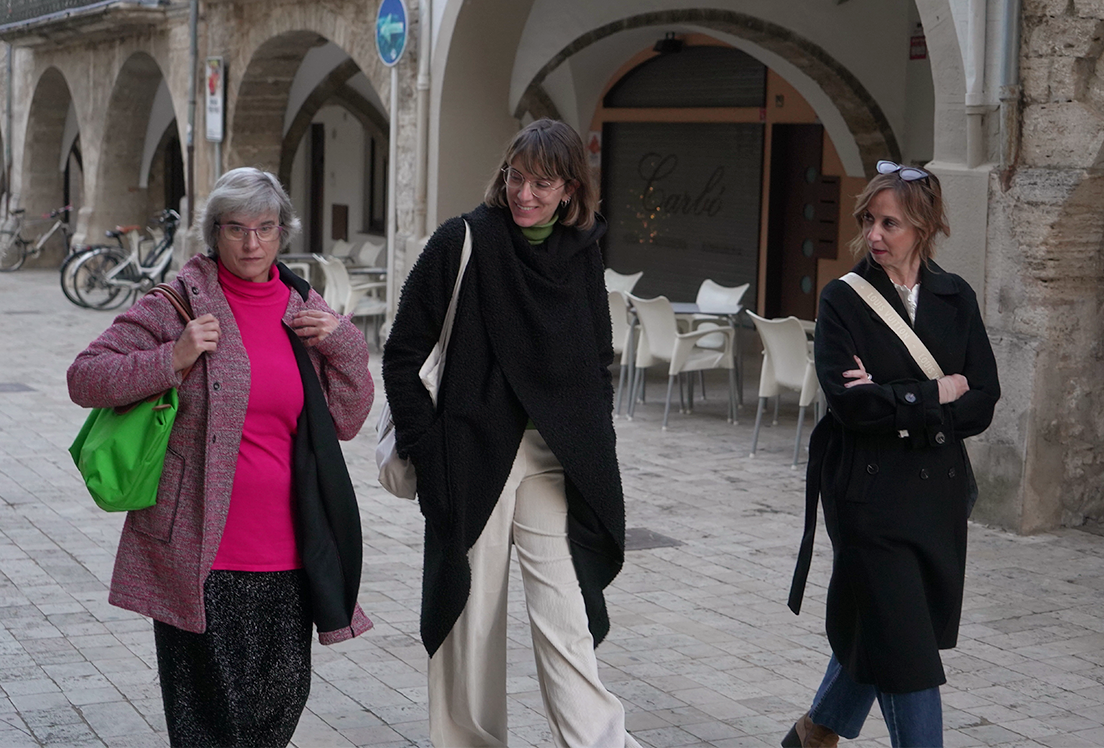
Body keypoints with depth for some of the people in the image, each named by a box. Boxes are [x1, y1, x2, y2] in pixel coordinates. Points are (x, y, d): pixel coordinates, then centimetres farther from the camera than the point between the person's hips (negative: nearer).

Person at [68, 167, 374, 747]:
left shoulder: (304, 311, 10)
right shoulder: (178, 304, -1)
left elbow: (347, 421, 12)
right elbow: (84, 378, -4)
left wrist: (343, 343, -3)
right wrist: (173, 359, -16)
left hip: (283, 552, 4)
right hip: (200, 552, -4)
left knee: (284, 697, 10)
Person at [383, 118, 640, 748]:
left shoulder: (581, 256, 7)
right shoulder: (464, 242, -4)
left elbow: (598, 366, 16)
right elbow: (402, 354, -2)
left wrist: (593, 457, 8)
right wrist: (426, 445, -7)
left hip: (556, 460, 2)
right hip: (474, 457, -2)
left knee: (565, 618, -5)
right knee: (472, 614, 6)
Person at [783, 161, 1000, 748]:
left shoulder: (955, 298, 6)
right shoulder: (843, 299, -4)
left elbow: (983, 402, -2)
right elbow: (849, 401, -16)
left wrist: (897, 404, -13)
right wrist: (935, 395, -10)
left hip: (938, 491, 4)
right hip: (869, 492, -4)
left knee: (877, 632, 16)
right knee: (904, 643, -5)